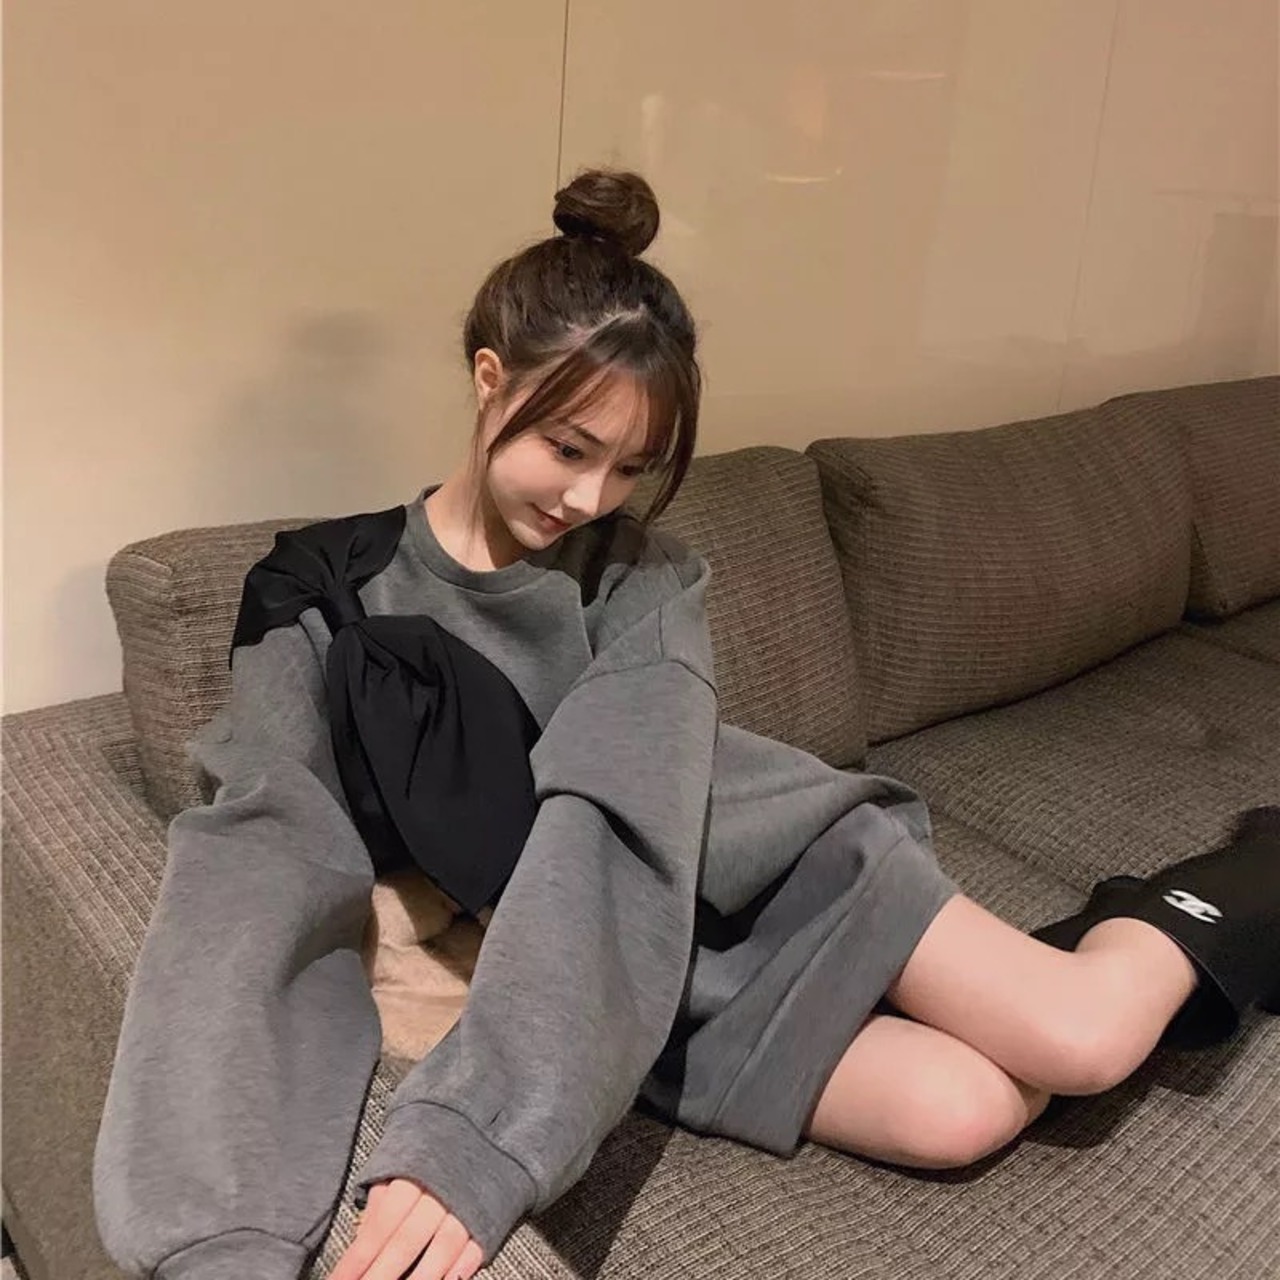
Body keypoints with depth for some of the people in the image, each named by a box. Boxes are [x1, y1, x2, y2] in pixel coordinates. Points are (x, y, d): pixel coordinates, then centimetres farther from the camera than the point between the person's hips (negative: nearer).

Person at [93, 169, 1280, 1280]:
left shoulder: (646, 581, -13)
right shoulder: (325, 602, -12)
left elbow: (616, 838, -28)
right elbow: (263, 868, -24)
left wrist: (472, 1146, -40)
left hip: (770, 862, 0)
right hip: (655, 987, 0)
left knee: (1080, 1043, -14)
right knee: (954, 1114, -18)